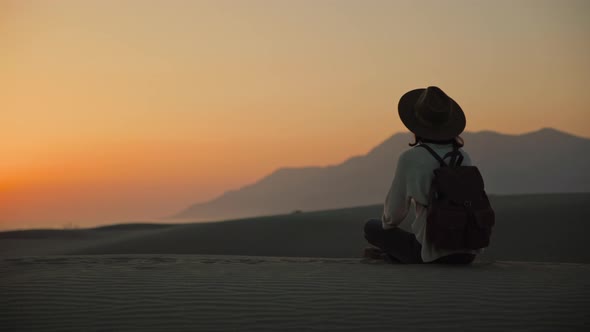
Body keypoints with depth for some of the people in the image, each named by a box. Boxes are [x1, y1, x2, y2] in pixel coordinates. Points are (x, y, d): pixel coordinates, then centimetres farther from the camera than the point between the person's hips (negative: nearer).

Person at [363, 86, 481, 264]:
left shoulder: (410, 158, -10)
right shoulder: (464, 156, 6)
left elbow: (394, 211, -3)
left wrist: (387, 225, 22)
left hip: (434, 251, -5)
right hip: (467, 251, 5)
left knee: (371, 227, 18)